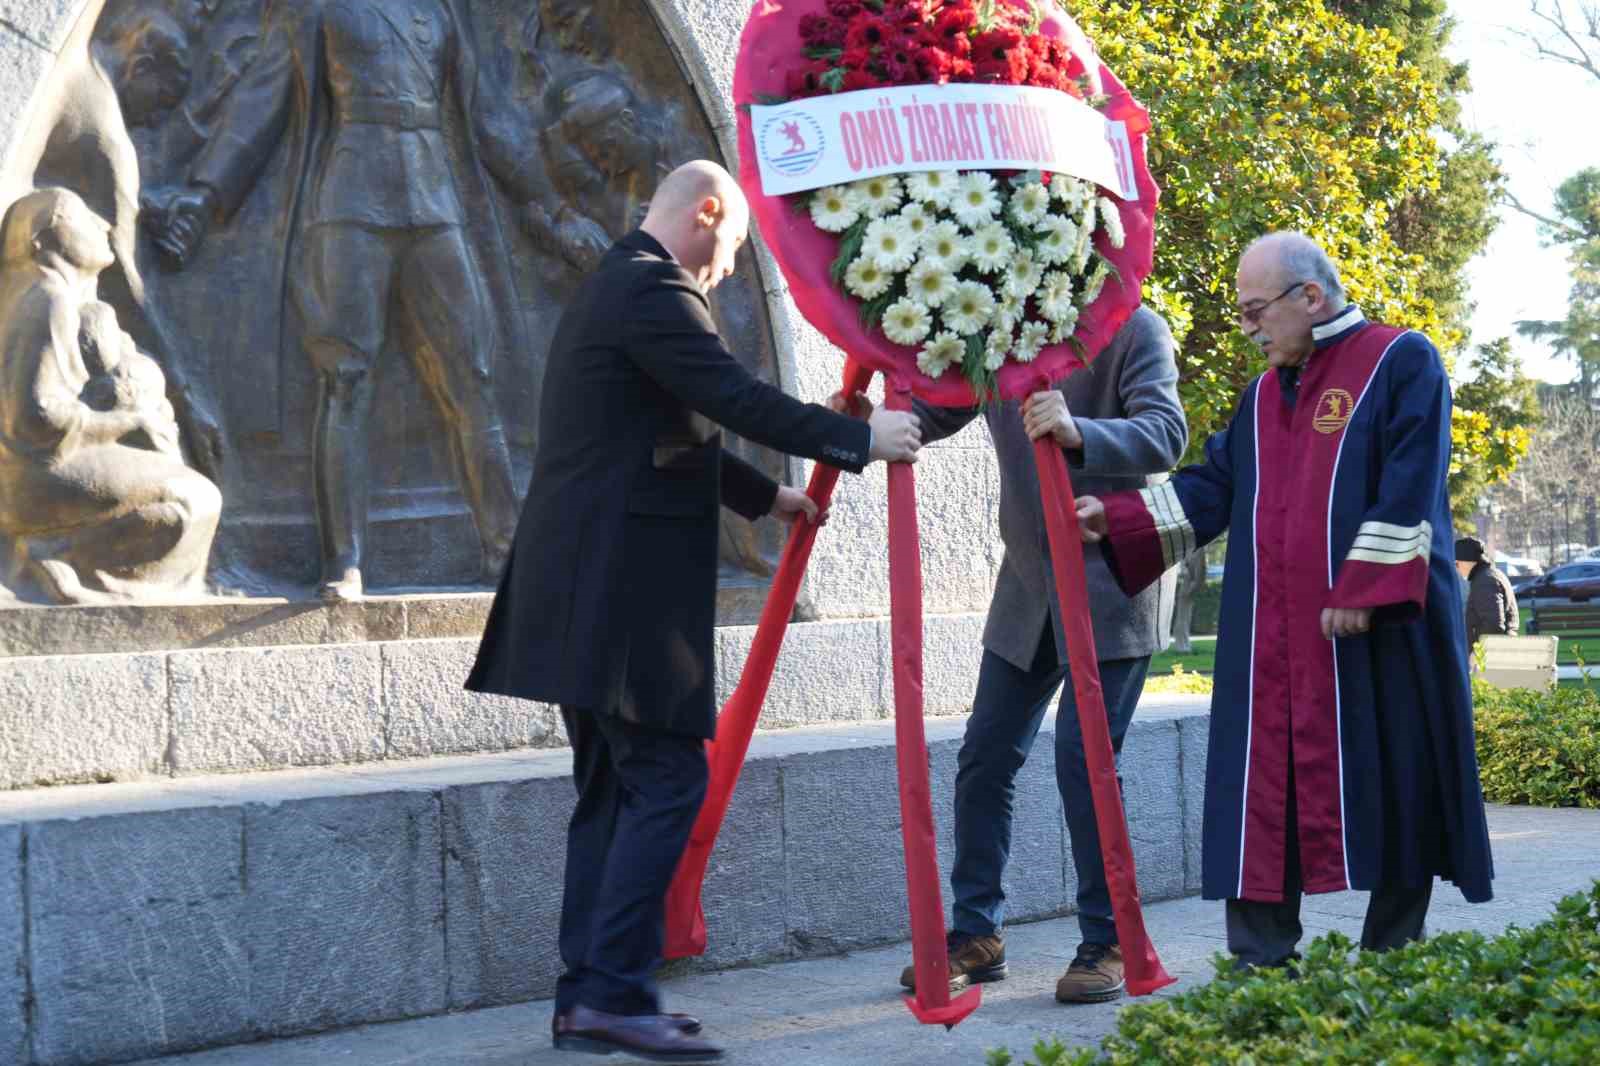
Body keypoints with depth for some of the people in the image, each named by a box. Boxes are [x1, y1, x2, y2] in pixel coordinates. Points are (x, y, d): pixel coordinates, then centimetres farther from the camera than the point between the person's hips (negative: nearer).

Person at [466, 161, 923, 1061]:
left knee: (614, 790, 11)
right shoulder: (652, 289, -11)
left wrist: (764, 494, 38)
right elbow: (738, 398, -18)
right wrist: (860, 440, -8)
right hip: (621, 589, -11)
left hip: (594, 588, 11)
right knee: (667, 781, -9)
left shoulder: (617, 287, 22)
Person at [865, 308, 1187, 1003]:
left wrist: (1079, 433, -43)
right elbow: (932, 413, 5)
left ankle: (1107, 942, 3)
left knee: (1082, 757, -10)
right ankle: (976, 934, 18)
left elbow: (1165, 436, -24)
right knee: (985, 758, 6)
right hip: (1027, 581, 6)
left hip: (1112, 578, -6)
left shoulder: (1132, 329, -11)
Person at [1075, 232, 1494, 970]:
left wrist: (1363, 590, -18)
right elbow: (1212, 488, 16)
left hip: (1377, 631, -6)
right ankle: (1262, 964, 6)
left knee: (1387, 789, 0)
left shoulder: (1402, 363, -3)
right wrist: (1117, 519, 4)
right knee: (1262, 794, 2)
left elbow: (1409, 490, -11)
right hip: (1269, 644, 6)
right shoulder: (1264, 393, 18)